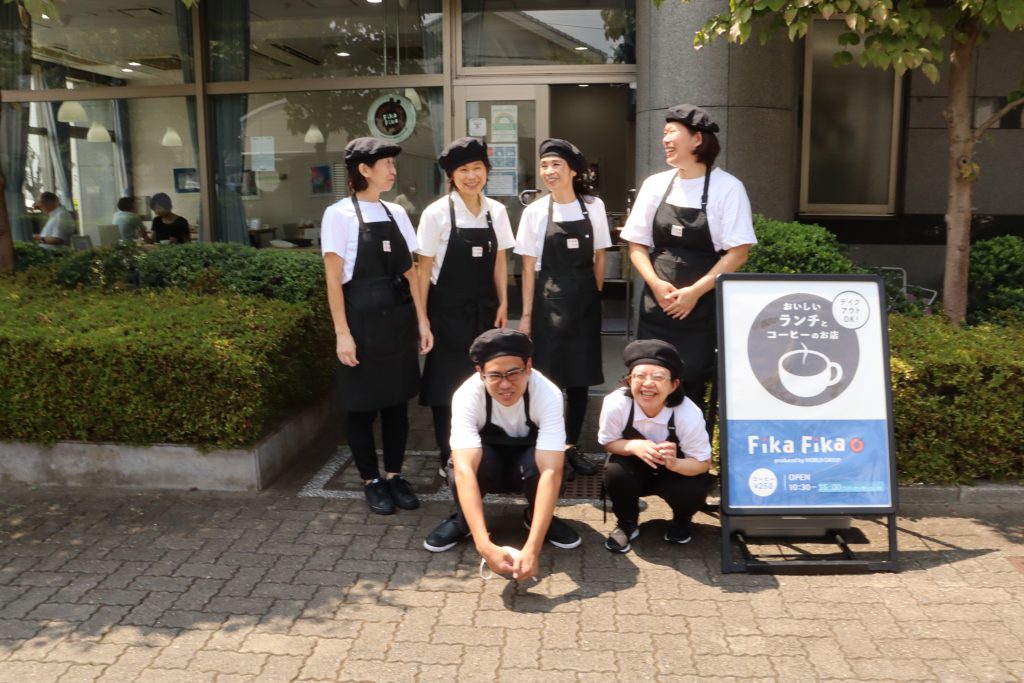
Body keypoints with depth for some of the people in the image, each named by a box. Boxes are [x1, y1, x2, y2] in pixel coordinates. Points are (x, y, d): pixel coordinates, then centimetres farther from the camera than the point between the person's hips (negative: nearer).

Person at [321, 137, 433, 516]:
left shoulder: (396, 213, 8)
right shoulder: (340, 214, -7)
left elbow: (409, 272, 10)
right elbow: (333, 279, -9)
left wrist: (422, 320, 6)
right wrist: (343, 333, -14)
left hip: (399, 320, 5)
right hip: (363, 321, -5)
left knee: (397, 401, 11)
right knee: (362, 405, 6)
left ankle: (394, 474, 25)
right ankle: (371, 481, 21)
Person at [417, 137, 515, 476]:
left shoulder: (496, 211, 1)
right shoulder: (436, 213, -11)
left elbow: (499, 261, 9)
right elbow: (424, 267, -7)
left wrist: (503, 304, 5)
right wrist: (421, 315, -8)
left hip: (483, 308, 4)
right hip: (448, 309, -4)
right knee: (447, 383, 5)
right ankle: (449, 458, 18)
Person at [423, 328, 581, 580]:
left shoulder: (548, 395, -33)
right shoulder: (467, 395, -32)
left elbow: (551, 471, -41)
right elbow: (464, 470, -43)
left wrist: (532, 548, -52)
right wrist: (484, 545, -55)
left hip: (528, 458, 0)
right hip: (487, 461, 0)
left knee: (536, 464, -35)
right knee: (458, 469, -35)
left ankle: (535, 517, -3)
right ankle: (462, 521, -3)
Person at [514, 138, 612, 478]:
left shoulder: (594, 207, 1)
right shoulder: (535, 211, -3)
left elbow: (599, 258, 9)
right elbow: (529, 268, -2)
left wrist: (595, 295, 5)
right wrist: (526, 314, -4)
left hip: (585, 302, 2)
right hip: (548, 301, -2)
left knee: (580, 376, 7)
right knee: (548, 376, -2)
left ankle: (571, 446, 21)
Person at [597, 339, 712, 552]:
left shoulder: (689, 415, -32)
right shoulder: (615, 404, -30)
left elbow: (703, 463, -19)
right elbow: (607, 442, -12)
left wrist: (673, 463, -41)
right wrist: (634, 446, -35)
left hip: (675, 472, 0)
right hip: (634, 471, 1)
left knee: (693, 491, -30)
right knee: (615, 473, -31)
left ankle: (681, 522, 11)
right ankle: (626, 524, 3)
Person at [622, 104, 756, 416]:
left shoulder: (727, 187, -5)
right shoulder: (655, 185, 6)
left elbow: (738, 253, -8)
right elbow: (637, 245, 8)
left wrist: (694, 292, -14)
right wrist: (656, 284, -8)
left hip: (702, 306, -3)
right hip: (657, 304, 3)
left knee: (694, 385, -1)